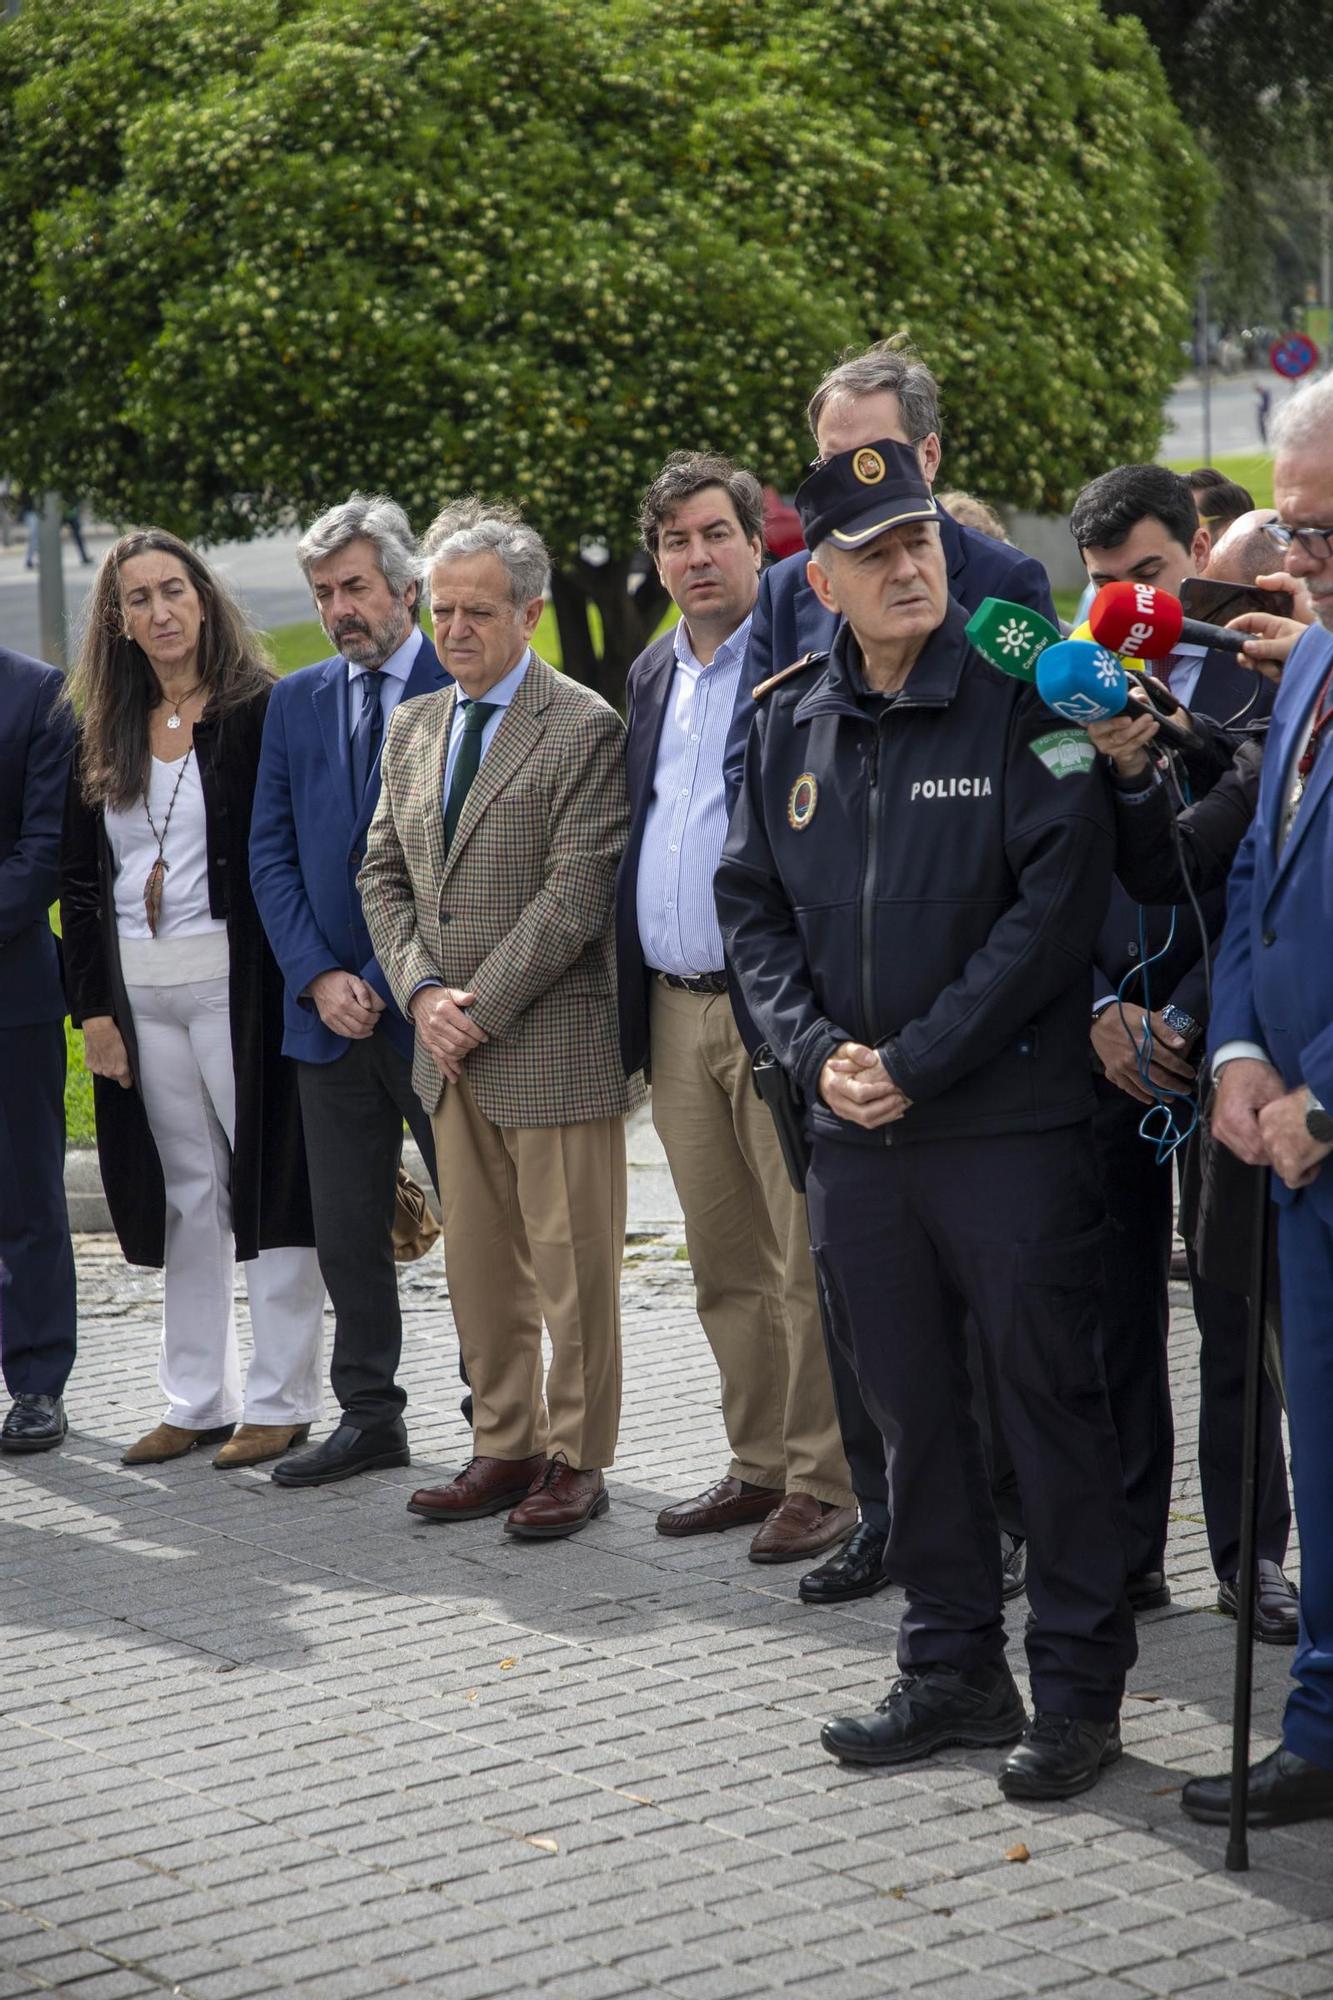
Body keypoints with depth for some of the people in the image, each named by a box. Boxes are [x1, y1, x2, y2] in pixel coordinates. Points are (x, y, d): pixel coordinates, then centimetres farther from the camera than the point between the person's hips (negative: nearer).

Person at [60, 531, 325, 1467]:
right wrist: (93, 1004, 5)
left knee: (267, 1179, -1)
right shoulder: (106, 736, 12)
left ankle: (281, 1400, 6)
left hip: (235, 984, -6)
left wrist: (290, 987, -15)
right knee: (185, 1194, 12)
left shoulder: (259, 712, -5)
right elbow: (79, 879, 12)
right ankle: (198, 1399, 19)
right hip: (139, 993, 6)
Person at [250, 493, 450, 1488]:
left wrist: (398, 979, -12)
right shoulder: (297, 702, 11)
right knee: (347, 1228, 9)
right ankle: (370, 1417, 18)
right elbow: (272, 852, 9)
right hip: (331, 1008, 5)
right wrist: (318, 976, -4)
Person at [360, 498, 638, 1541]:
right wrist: (423, 992, -1)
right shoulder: (413, 728, 14)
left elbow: (576, 894, -14)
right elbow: (385, 875, 15)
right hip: (453, 1054, 7)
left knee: (572, 1267, -1)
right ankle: (505, 1447, 21)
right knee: (479, 1266, 11)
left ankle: (576, 1459, 9)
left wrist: (482, 1006, -14)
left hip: (555, 1047, -6)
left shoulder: (585, 729, -8)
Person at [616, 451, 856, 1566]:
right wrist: (634, 998, 14)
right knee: (725, 1264, 13)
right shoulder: (651, 676, 15)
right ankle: (761, 1465, 22)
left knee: (811, 1262, -3)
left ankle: (827, 1481, 4)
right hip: (676, 1011, 7)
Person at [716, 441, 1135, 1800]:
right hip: (852, 1131, 5)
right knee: (910, 1407, 13)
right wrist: (817, 1056, -4)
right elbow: (752, 909, 12)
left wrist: (917, 1062, -14)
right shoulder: (791, 724, 9)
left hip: (1009, 1123, -5)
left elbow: (1055, 903, -13)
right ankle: (953, 1671, 25)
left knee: (1048, 1398, 0)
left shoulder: (1022, 703, -7)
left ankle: (1079, 1689, 10)